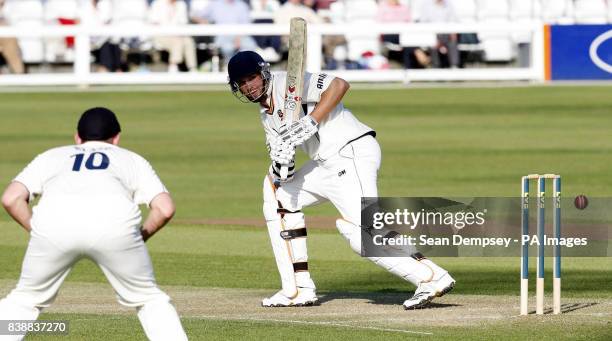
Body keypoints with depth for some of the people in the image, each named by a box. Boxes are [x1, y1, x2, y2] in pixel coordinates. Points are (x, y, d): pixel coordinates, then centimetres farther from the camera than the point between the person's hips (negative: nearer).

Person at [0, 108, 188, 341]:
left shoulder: (50, 156, 35)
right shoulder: (132, 159, 33)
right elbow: (165, 208, 16)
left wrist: (36, 230, 29)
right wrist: (141, 236, 32)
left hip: (53, 223, 1)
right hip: (115, 224, -1)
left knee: (25, 299, 21)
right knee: (149, 299, 19)